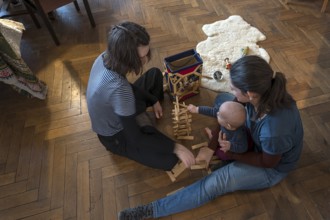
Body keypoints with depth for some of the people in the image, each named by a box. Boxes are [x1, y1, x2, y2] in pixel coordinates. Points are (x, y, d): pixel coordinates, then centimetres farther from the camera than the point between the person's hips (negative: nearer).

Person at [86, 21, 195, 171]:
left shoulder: (107, 57, -18)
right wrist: (175, 147, -25)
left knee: (155, 73, 11)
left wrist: (154, 101, 5)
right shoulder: (118, 89, -42)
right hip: (116, 136, -7)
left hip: (116, 112, 7)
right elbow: (135, 139, -31)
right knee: (171, 160, -14)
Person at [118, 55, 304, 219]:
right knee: (222, 100, 2)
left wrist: (229, 154, -16)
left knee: (214, 184, -20)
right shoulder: (261, 92, -29)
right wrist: (212, 147, -20)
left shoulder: (274, 131, -46)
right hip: (257, 138, 6)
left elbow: (267, 162, -24)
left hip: (272, 168, -6)